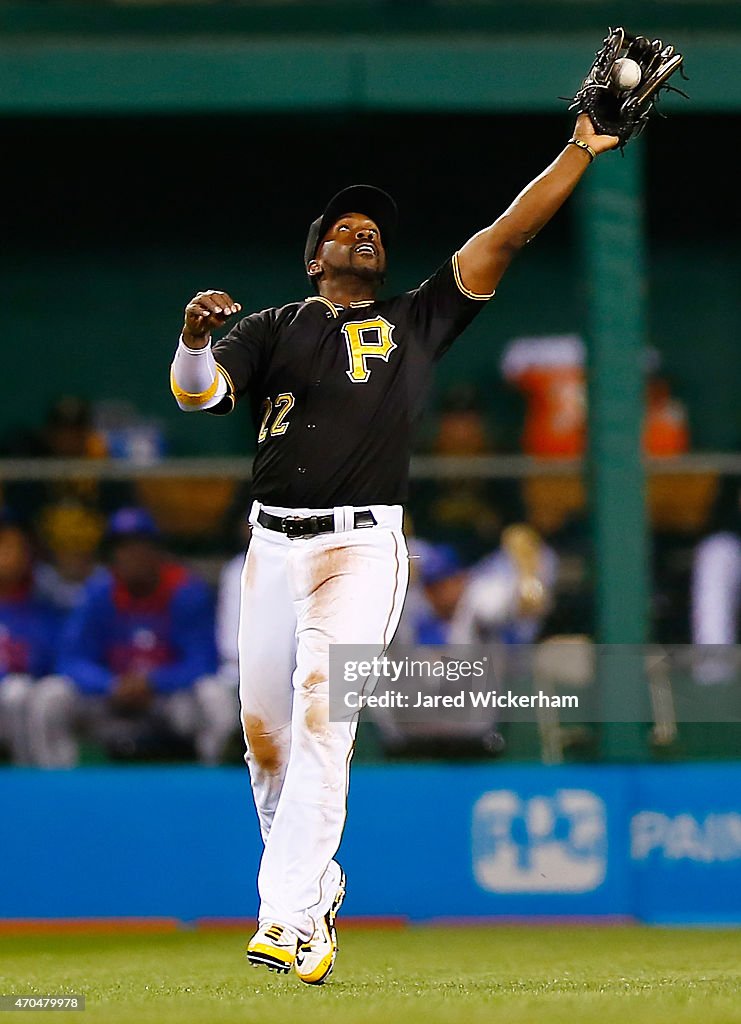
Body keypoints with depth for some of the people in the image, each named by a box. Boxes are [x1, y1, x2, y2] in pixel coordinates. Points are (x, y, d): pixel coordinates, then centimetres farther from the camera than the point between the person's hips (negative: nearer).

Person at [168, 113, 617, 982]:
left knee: (323, 716, -17)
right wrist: (194, 339, -27)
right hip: (273, 544, 2)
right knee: (264, 732, 4)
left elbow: (507, 235, 9)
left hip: (362, 545, -2)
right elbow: (196, 392, -4)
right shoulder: (272, 329, 13)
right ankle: (316, 887, 25)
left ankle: (287, 919, -25)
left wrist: (580, 151, 2)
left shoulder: (416, 321, 15)